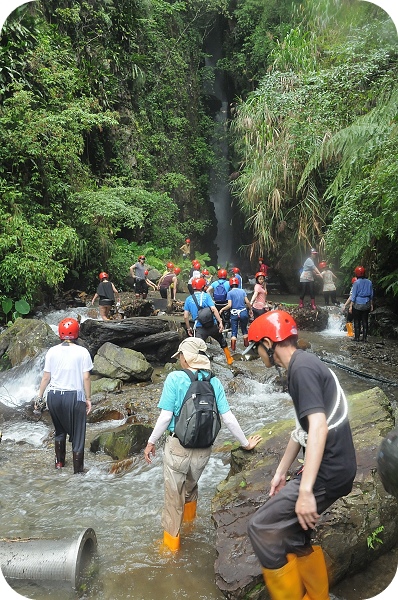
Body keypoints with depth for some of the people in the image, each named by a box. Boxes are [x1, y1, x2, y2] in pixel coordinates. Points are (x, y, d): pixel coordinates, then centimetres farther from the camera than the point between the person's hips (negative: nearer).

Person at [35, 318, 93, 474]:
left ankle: (59, 462, 37)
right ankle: (77, 471, 11)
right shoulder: (82, 352, -7)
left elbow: (46, 377, 2)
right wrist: (88, 399, 0)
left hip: (54, 396, 4)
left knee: (60, 430, 26)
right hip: (74, 396, -3)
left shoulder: (52, 351, 1)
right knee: (77, 436, 7)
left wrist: (40, 396, 13)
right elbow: (86, 377, -8)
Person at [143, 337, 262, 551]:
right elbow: (228, 417, -4)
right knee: (190, 487, 30)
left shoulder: (175, 378, -14)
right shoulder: (214, 382, -4)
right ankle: (189, 524, 52)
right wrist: (245, 443, 8)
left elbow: (165, 416, -15)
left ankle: (171, 544, 29)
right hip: (203, 450, 4)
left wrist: (151, 442, -2)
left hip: (177, 447, -4)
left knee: (174, 496, 14)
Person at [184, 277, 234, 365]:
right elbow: (213, 309, -15)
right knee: (222, 341, 26)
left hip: (199, 328, 0)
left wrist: (188, 328, 12)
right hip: (212, 325, 1)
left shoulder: (188, 299, 3)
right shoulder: (206, 295, -3)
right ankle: (229, 359, 41)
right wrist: (220, 322, -15)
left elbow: (186, 316, 1)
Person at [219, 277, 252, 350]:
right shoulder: (242, 291, 5)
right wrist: (250, 310, 15)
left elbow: (229, 305, -11)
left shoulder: (230, 293, -3)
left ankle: (233, 348, 1)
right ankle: (246, 345, 24)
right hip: (243, 312, 2)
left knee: (234, 331, 5)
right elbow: (247, 302, -1)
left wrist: (222, 309, 4)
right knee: (244, 329, 20)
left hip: (234, 314, -2)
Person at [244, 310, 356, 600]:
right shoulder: (306, 365, 13)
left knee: (262, 528, -3)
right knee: (294, 532, 21)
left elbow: (318, 427, -27)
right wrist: (281, 472, 24)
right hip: (333, 468, 10)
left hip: (327, 472, -10)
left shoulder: (302, 368, -17)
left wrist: (305, 491, -28)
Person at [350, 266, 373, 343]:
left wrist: (351, 306, -7)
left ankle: (357, 337, 6)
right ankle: (365, 338, 12)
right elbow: (371, 294, 8)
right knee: (365, 321, 10)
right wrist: (371, 304, 18)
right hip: (366, 304, 4)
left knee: (357, 321, 4)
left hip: (357, 304, -4)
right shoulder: (369, 282, 2)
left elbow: (353, 295, -11)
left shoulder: (356, 283, -12)